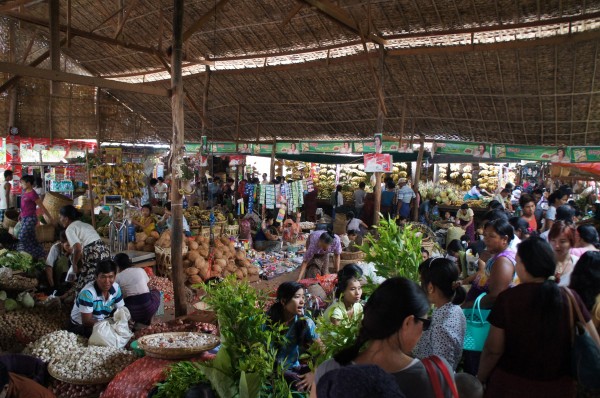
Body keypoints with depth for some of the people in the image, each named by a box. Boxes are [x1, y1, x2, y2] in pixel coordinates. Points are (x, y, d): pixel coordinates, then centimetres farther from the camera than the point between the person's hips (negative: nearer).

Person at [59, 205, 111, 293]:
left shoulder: (70, 229, -1)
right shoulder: (84, 224, 25)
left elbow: (78, 249, -15)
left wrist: (74, 264, -1)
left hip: (93, 254, -9)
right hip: (104, 250, 9)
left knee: (85, 285, 4)